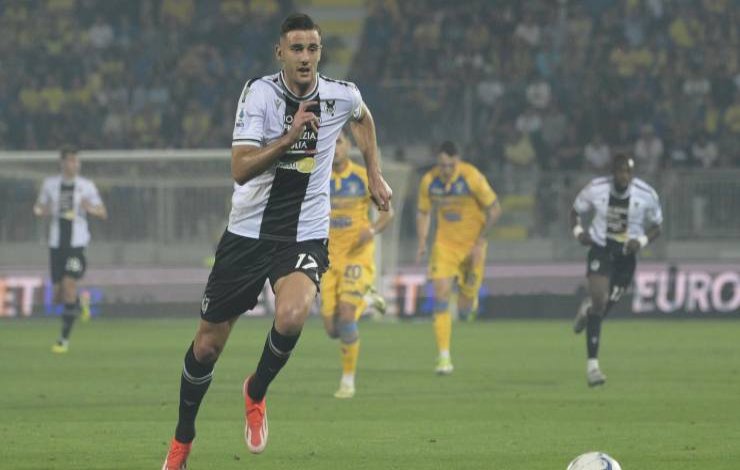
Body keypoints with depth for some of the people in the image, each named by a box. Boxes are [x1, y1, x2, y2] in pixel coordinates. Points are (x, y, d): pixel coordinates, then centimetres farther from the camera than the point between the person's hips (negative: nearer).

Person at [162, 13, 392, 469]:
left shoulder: (342, 95, -4)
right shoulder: (259, 93, -13)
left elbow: (363, 118, 23)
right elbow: (241, 170, -22)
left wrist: (375, 175, 21)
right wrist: (289, 137, -31)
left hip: (305, 235, 0)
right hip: (248, 231, 0)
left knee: (291, 317, -31)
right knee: (208, 344, 6)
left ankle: (256, 393, -1)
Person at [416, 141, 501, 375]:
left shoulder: (472, 178, -17)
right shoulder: (429, 181, -6)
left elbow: (494, 210, -10)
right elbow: (423, 213, 10)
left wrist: (480, 242, -13)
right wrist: (422, 242, -2)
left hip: (472, 244, -2)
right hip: (445, 243, 2)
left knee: (465, 310, 3)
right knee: (441, 295, -15)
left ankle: (469, 297, 44)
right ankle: (444, 357, -12)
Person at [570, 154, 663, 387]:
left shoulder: (647, 195, -10)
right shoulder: (596, 189, -10)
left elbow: (656, 227, 2)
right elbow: (576, 211, 7)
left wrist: (641, 241, -18)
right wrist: (578, 231, -13)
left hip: (626, 256, 2)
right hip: (600, 251, -2)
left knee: (606, 306, 8)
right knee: (599, 301, -18)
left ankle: (588, 310, 51)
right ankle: (592, 364, -17)